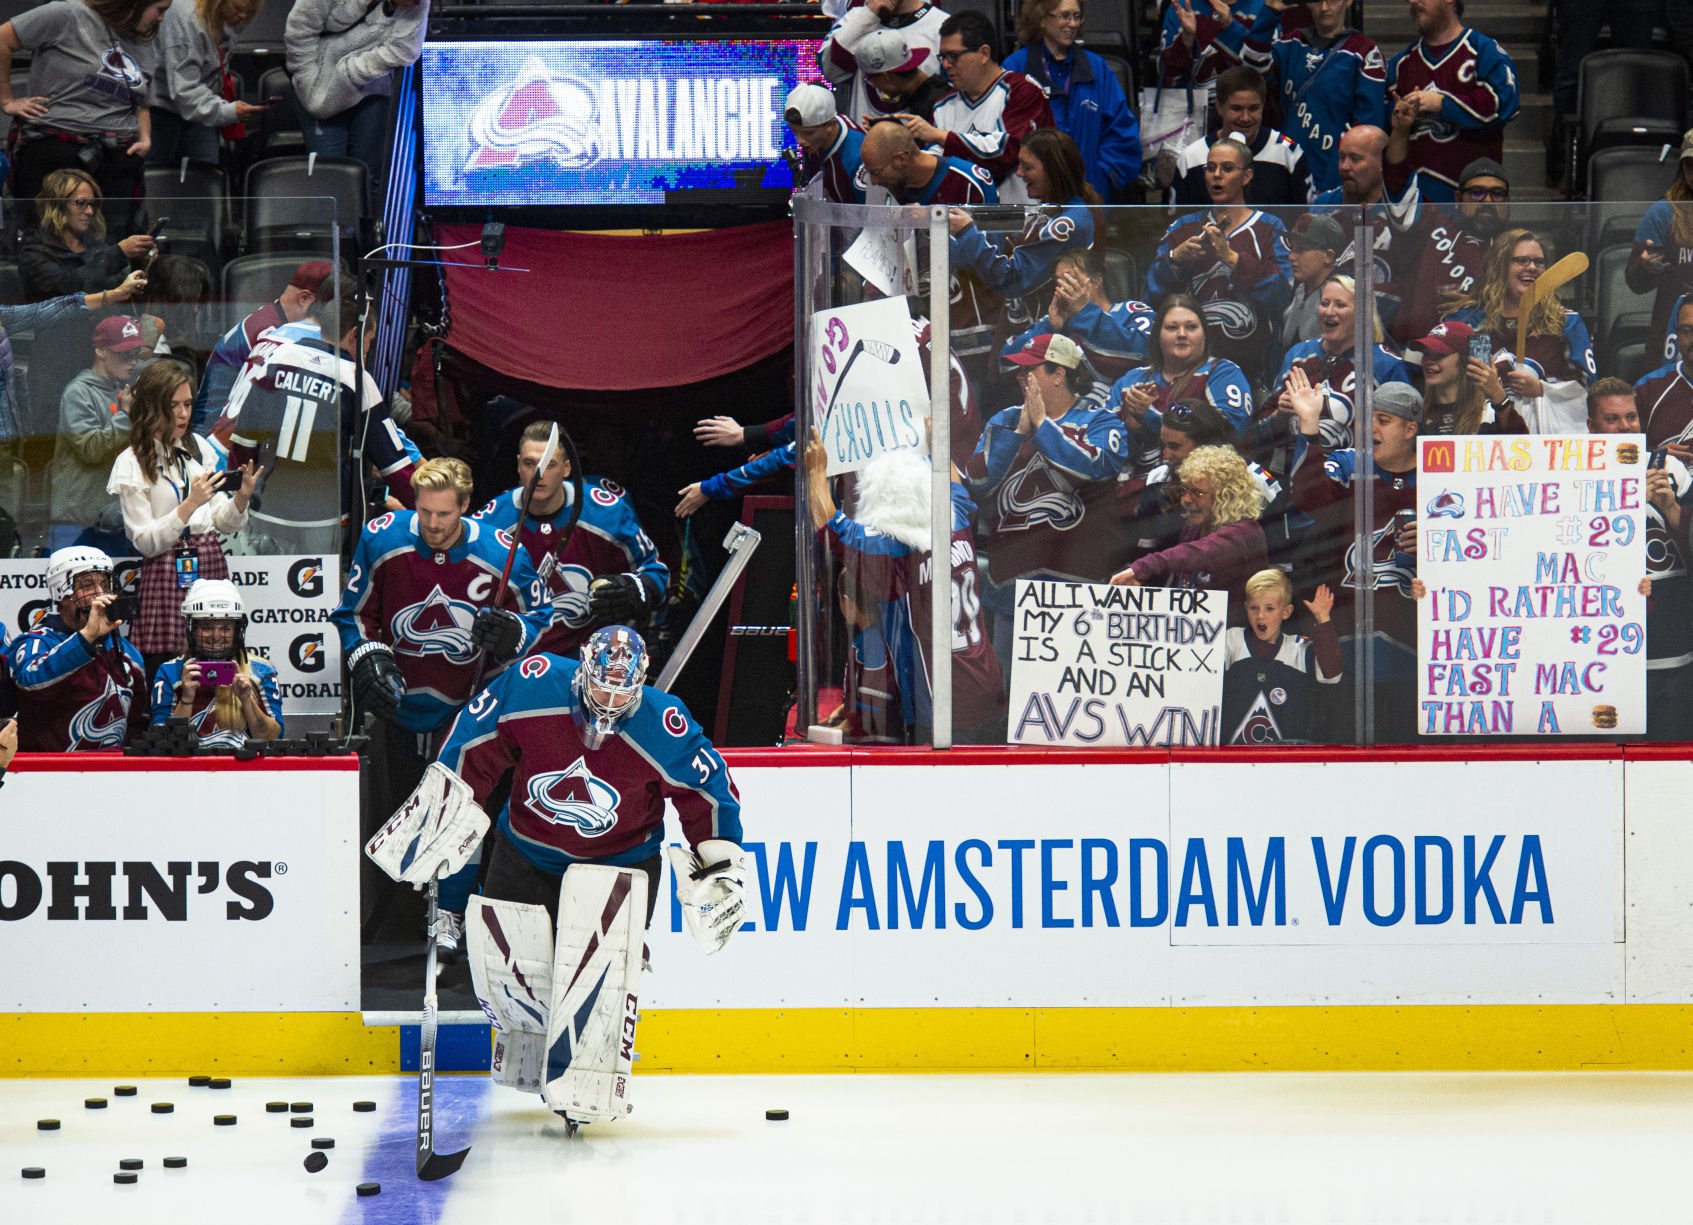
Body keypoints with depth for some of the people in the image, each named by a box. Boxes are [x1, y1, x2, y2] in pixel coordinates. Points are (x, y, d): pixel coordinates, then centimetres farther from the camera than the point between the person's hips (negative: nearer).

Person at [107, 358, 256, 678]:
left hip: (210, 567, 4)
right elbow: (145, 541, -8)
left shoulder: (200, 448, 10)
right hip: (166, 576, -4)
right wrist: (190, 504, -17)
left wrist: (241, 498, -6)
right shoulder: (132, 464, -4)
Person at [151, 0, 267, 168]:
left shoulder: (228, 20, -4)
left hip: (200, 112, 7)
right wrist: (226, 111, -42)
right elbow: (184, 89, -33)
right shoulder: (184, 20, -28)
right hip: (161, 109, -7)